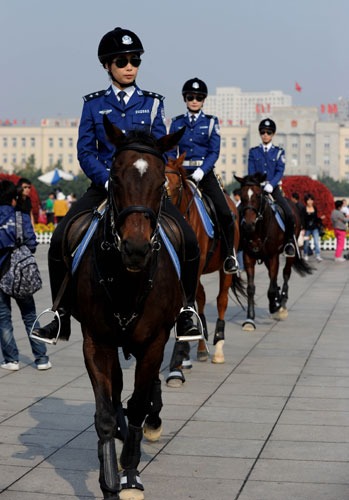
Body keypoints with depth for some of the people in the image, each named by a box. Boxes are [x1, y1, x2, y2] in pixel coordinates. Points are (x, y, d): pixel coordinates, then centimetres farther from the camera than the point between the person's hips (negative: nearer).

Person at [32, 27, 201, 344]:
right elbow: (85, 152, 2)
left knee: (190, 242, -19)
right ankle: (62, 317, -4)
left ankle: (186, 312, 1)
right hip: (104, 185, 0)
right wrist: (109, 181, -14)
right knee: (60, 242, -18)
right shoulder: (94, 104, 8)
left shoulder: (152, 103, 8)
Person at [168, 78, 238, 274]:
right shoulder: (177, 123, 10)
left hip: (205, 173, -1)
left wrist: (201, 171, -16)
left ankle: (230, 255, 0)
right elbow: (171, 152, 10)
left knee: (225, 213, -16)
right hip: (182, 174, 2)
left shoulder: (211, 122, 6)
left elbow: (214, 152, -1)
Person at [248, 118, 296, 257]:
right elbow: (251, 172, 5)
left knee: (289, 215, -19)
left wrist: (271, 185, -19)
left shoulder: (279, 152, 10)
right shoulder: (253, 152, 11)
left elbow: (280, 171, -2)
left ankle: (289, 242, -3)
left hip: (274, 188, -1)